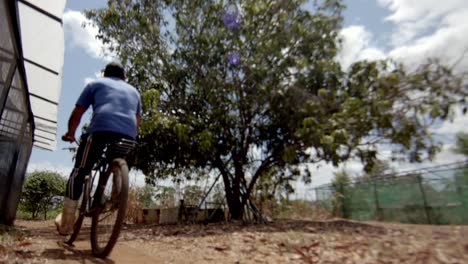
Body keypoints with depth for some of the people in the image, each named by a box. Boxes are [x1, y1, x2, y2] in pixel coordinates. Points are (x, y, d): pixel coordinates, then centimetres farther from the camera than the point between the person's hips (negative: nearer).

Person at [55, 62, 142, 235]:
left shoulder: (96, 83, 25)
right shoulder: (134, 91, 34)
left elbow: (77, 113, 22)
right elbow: (137, 120, 29)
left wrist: (70, 133, 36)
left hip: (101, 129, -3)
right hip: (128, 135, 3)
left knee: (78, 173, 5)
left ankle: (66, 222, 6)